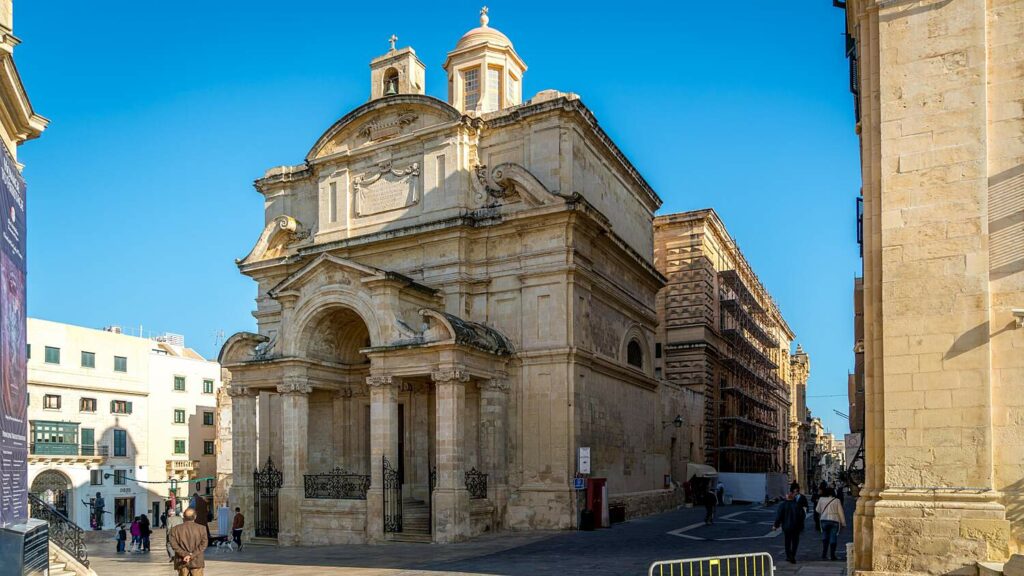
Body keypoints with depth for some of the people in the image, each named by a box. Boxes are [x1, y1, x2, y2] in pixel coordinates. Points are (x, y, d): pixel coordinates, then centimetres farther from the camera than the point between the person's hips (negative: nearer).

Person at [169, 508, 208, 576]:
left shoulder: (175, 529, 2)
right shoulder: (201, 529, -2)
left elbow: (174, 545, -7)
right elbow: (203, 544, -9)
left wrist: (185, 554, -11)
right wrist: (192, 556, -12)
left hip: (182, 562, 1)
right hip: (197, 562, -1)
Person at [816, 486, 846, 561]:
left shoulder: (821, 500, 0)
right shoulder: (836, 500, -6)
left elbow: (818, 510, 10)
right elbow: (840, 512, -1)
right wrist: (843, 523, 8)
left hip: (824, 520, 2)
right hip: (834, 521, -2)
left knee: (825, 537, 14)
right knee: (833, 538, 4)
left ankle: (823, 554, 9)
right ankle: (832, 555, 4)